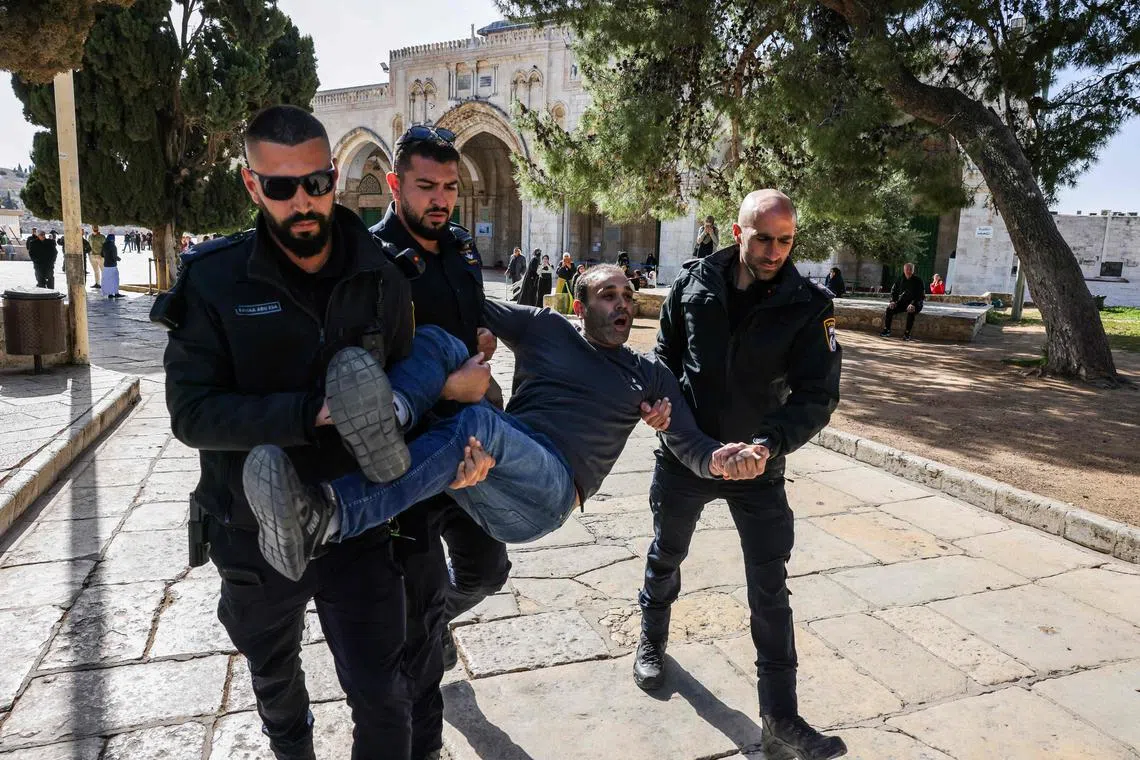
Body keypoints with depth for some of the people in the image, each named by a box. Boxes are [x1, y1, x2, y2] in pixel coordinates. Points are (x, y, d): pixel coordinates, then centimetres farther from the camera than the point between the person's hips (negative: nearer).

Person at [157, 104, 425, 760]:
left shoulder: (380, 277, -7)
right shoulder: (213, 279, -12)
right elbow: (192, 412, -18)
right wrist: (312, 412, -31)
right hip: (257, 530, 1)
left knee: (384, 698, 5)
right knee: (274, 675, 27)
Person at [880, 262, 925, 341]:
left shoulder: (918, 281, -7)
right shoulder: (900, 280, 6)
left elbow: (920, 295, -14)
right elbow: (894, 291, 13)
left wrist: (913, 304, -28)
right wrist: (893, 301, -5)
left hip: (915, 303, -4)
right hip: (902, 302, 4)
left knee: (911, 311, -36)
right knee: (889, 308, -19)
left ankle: (907, 333, -30)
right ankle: (886, 330, -15)